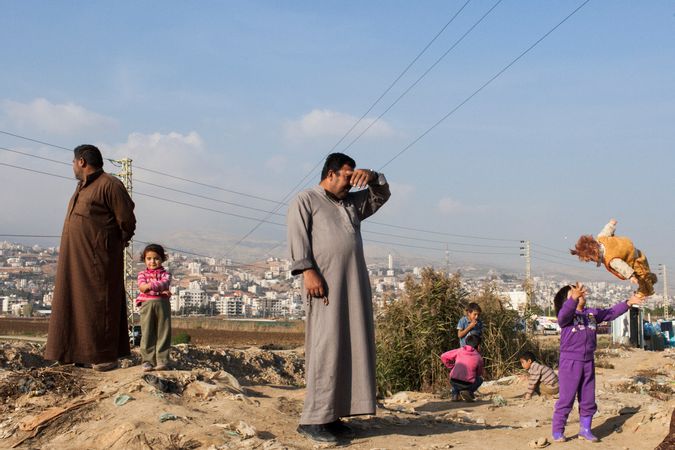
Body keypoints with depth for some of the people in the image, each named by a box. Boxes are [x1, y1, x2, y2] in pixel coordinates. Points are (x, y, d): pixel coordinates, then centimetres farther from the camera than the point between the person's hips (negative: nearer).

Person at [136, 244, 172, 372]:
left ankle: (162, 360, 3)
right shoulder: (142, 274, 13)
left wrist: (150, 286, -19)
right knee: (147, 333, 0)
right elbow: (142, 287, -6)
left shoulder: (165, 274, 11)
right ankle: (147, 360, 5)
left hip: (162, 304, 0)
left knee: (163, 332, 0)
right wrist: (159, 289, -13)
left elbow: (164, 283, -10)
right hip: (147, 304, 0)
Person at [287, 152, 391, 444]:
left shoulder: (352, 203, 26)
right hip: (326, 283, -7)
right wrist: (308, 271, -20)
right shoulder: (305, 201, 6)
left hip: (356, 285, 8)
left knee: (351, 348, 3)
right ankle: (313, 419, -12)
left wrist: (371, 177, 10)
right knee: (326, 348, -13)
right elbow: (297, 237, -7)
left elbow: (382, 194, 31)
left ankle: (333, 415, 5)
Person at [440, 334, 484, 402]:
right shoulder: (479, 358, 7)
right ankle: (468, 392, 3)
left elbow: (443, 356, 10)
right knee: (480, 380, 30)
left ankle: (455, 394, 18)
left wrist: (452, 367, 21)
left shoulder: (459, 351, 10)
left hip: (454, 382, 3)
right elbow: (479, 373, 21)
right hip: (467, 384, -3)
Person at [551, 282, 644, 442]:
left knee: (588, 399, 12)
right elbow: (565, 313, -32)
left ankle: (585, 429, 25)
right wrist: (574, 297, -48)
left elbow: (610, 313, 20)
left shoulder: (592, 313, 12)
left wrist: (628, 303, 15)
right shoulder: (566, 315, -9)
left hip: (588, 362, 6)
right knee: (566, 399, -4)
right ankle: (557, 432, 6)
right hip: (570, 362, -6)